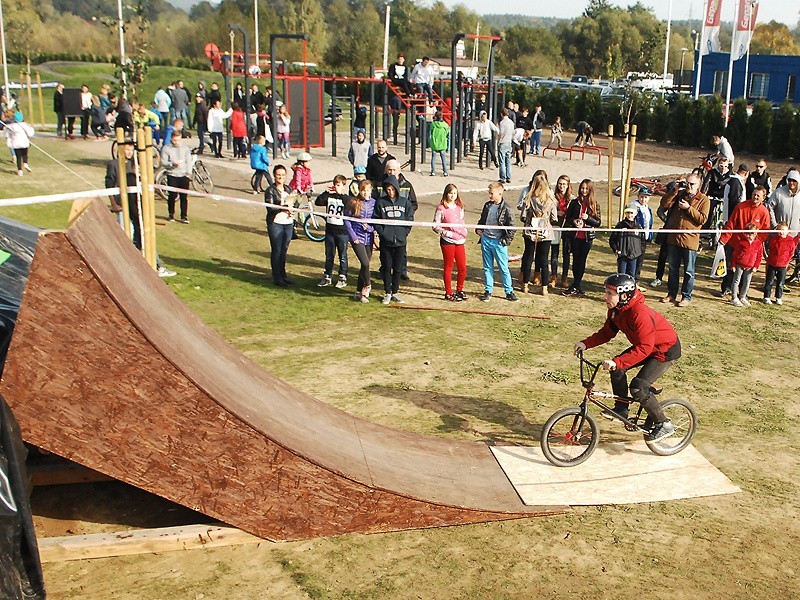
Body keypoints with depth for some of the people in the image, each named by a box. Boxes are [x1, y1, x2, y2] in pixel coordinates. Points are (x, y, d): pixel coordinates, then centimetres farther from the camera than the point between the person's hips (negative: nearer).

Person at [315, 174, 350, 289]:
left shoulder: (346, 198, -2)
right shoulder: (329, 197, 5)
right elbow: (317, 202, -6)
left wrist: (340, 194, -20)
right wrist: (327, 192, -12)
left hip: (342, 232, -3)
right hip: (330, 230, 3)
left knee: (342, 256, 5)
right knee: (329, 256, 12)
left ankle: (343, 278, 14)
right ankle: (327, 277, 21)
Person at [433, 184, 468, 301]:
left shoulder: (459, 207, 11)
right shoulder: (441, 208, -7)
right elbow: (436, 226, -9)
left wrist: (464, 234, 5)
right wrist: (449, 234, -17)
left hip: (460, 241, 5)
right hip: (447, 242, -5)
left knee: (462, 267, 6)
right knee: (448, 267, 4)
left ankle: (459, 290, 25)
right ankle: (448, 293, 14)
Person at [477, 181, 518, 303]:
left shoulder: (506, 208, -8)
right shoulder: (487, 205, 8)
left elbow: (511, 227, -5)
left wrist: (507, 240, -9)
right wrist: (478, 229, 7)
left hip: (498, 242, -5)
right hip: (485, 240, 5)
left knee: (504, 268, 2)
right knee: (487, 267, 11)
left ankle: (509, 291, 12)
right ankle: (488, 291, 19)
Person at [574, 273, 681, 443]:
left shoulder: (640, 314, -35)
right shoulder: (616, 310, -8)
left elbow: (644, 348, -37)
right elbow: (607, 332, 2)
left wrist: (617, 362, -44)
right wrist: (585, 344, -13)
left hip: (666, 350, -9)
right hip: (645, 345, 9)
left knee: (638, 387, -18)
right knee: (617, 368, -5)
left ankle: (664, 425, -1)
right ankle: (621, 409, 10)